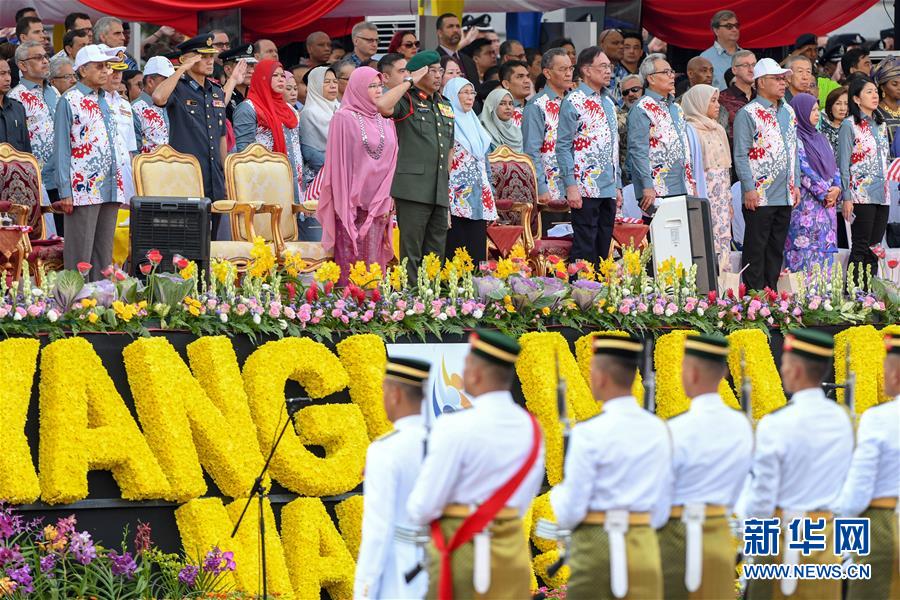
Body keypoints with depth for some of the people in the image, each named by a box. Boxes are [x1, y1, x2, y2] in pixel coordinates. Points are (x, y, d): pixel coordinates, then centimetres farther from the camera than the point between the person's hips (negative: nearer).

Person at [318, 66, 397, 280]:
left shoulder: (386, 122, 13)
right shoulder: (344, 119, -3)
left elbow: (391, 164, 13)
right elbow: (338, 162, -5)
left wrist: (386, 202, 3)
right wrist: (343, 204, -11)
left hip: (377, 204, 5)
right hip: (351, 202, -5)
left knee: (374, 258, 2)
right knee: (350, 259, -6)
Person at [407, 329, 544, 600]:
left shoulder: (455, 427, -15)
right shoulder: (531, 428, 4)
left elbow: (423, 508, -12)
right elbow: (525, 499, 12)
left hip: (461, 550, -5)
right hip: (513, 553, 5)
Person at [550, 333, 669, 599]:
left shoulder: (589, 433, -12)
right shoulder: (658, 430, 5)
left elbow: (569, 514, -10)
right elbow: (662, 508, 11)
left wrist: (557, 494, 10)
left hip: (597, 547, -5)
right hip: (645, 548, 5)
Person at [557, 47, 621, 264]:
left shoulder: (608, 103, 18)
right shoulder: (574, 101, -5)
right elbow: (563, 146, -9)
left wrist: (617, 186, 17)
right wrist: (571, 186, -16)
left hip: (608, 189, 7)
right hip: (585, 188, -7)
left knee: (604, 249, 7)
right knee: (585, 248, -8)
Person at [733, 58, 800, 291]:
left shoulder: (788, 112, 15)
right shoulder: (748, 114, -7)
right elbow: (741, 155, -10)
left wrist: (795, 184, 14)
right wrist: (749, 188, -16)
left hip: (785, 196, 7)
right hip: (759, 196, -7)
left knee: (776, 249, 11)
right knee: (756, 248, -3)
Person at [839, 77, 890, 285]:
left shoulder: (880, 125, 16)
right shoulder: (850, 125, -4)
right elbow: (844, 164, -7)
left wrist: (888, 191, 16)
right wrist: (846, 197, -12)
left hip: (882, 196, 6)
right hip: (861, 195, -6)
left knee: (875, 248, 6)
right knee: (861, 249, -7)